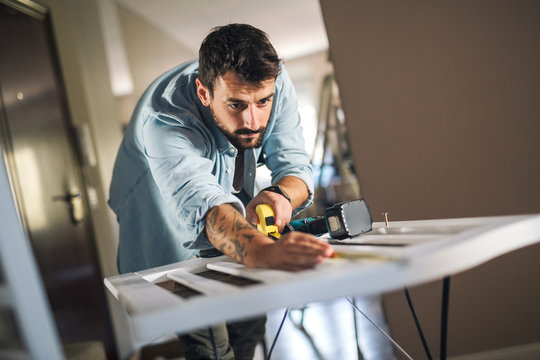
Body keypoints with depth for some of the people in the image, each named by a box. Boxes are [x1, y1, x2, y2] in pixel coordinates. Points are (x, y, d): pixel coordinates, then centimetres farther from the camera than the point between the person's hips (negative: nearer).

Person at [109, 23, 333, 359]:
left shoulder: (274, 81, -23)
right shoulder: (163, 119, -40)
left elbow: (295, 165, -21)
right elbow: (202, 205, -56)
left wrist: (281, 194, -45)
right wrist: (261, 250, -76)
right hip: (167, 243, -4)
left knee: (249, 332, 13)